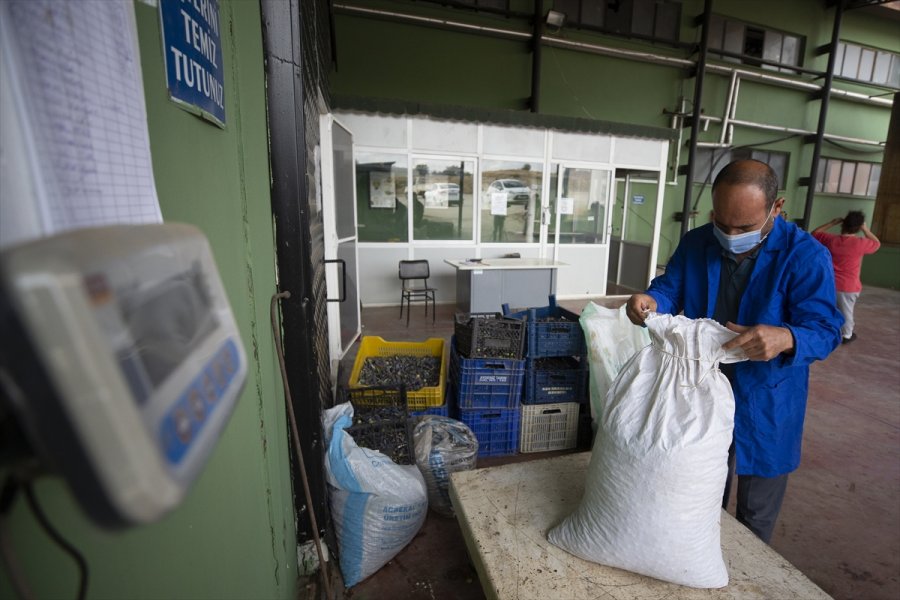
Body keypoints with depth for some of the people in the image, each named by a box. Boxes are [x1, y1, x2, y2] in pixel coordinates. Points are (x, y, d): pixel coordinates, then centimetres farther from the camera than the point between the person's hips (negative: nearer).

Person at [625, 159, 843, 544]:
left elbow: (825, 329, -19)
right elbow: (670, 289, -3)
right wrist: (651, 301, -28)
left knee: (755, 519, 20)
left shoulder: (806, 256, -17)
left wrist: (786, 338, -43)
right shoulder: (695, 244, -6)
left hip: (764, 408, -3)